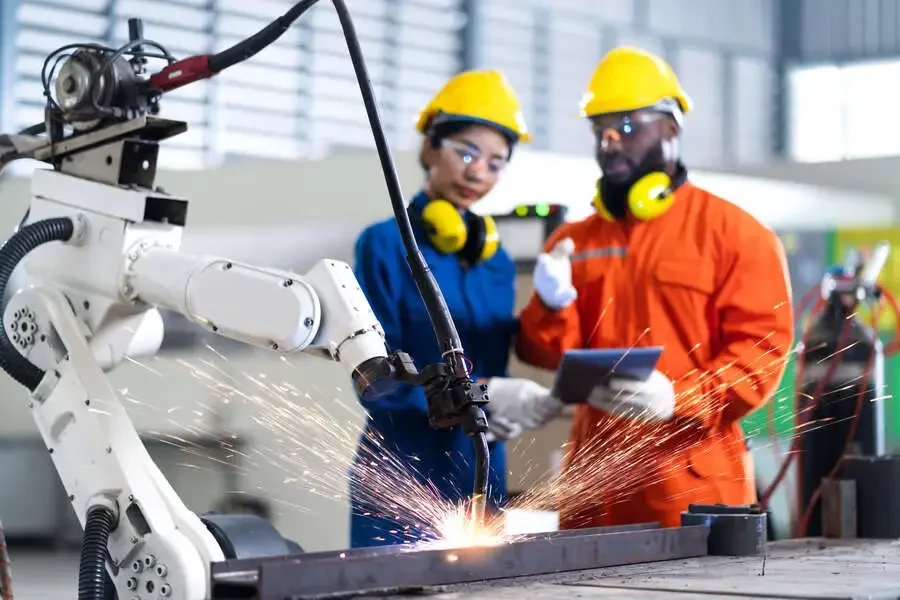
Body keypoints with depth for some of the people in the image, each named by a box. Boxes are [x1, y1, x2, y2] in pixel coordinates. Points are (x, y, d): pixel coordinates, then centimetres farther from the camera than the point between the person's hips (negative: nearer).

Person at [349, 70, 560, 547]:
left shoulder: (496, 259, 12)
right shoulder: (385, 245, -6)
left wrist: (508, 410, -7)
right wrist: (480, 395, -22)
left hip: (482, 484, 6)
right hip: (400, 484, -6)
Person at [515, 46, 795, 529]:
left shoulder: (733, 233, 0)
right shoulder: (572, 243, 14)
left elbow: (762, 345, -8)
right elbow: (547, 353, 10)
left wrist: (680, 398, -21)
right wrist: (552, 307, -12)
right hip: (595, 477, 4)